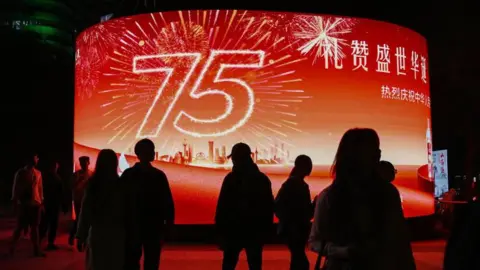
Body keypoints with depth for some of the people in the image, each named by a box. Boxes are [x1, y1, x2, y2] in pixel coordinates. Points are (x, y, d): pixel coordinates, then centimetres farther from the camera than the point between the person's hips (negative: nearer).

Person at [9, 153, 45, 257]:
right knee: (20, 227, 3)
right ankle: (12, 247, 21)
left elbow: (40, 188, 11)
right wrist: (15, 202, -2)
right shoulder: (21, 172, 0)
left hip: (36, 204, 3)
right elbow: (15, 187, 2)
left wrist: (41, 202, 8)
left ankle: (36, 250, 8)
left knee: (34, 227, 6)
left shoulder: (38, 173, 9)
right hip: (24, 204, -3)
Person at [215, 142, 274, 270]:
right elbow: (269, 206, 9)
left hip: (234, 230, -3)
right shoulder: (263, 179, 6)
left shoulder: (231, 178, -7)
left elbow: (222, 205, -10)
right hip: (256, 231, 3)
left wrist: (220, 228, -6)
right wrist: (266, 229, 13)